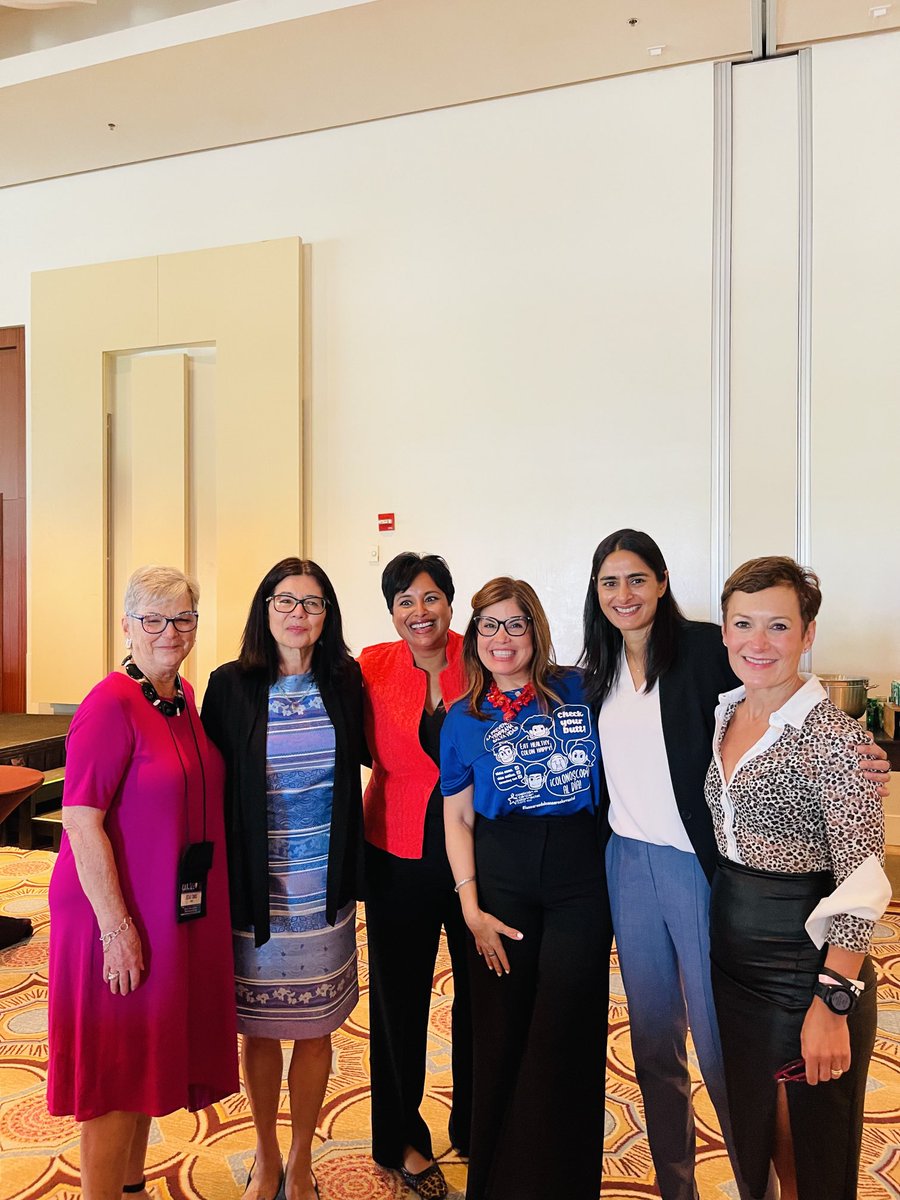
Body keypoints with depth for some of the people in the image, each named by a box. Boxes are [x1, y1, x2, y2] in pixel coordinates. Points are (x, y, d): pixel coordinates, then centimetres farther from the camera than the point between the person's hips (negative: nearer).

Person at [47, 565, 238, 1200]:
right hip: (120, 915, -8)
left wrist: (209, 899, 13)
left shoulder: (184, 697, 4)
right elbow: (81, 820, -21)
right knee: (116, 1071, 7)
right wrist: (117, 926, -21)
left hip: (182, 910, 8)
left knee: (152, 1056, 22)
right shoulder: (111, 704, -19)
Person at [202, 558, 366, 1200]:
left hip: (324, 887, 1)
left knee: (314, 1028, 13)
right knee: (260, 1028, 14)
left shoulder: (345, 681, -1)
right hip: (255, 888, -1)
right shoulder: (230, 686, -6)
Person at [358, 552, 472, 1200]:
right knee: (400, 996, 15)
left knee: (481, 992, 16)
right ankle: (404, 1140, 39)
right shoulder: (373, 666, -7)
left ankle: (476, 1127, 42)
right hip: (400, 855, 0)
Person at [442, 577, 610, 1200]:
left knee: (566, 1034, 4)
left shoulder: (579, 690, -1)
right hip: (500, 875, 1)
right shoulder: (464, 718, 4)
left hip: (580, 874, -1)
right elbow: (457, 818, 5)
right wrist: (471, 908, -1)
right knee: (501, 1033, 11)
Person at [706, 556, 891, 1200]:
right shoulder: (725, 716, 2)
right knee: (751, 1132, 23)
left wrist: (833, 1003, -22)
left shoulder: (832, 735, -19)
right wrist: (706, 941, 11)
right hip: (732, 951, 7)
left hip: (806, 956, -6)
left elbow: (862, 884, -20)